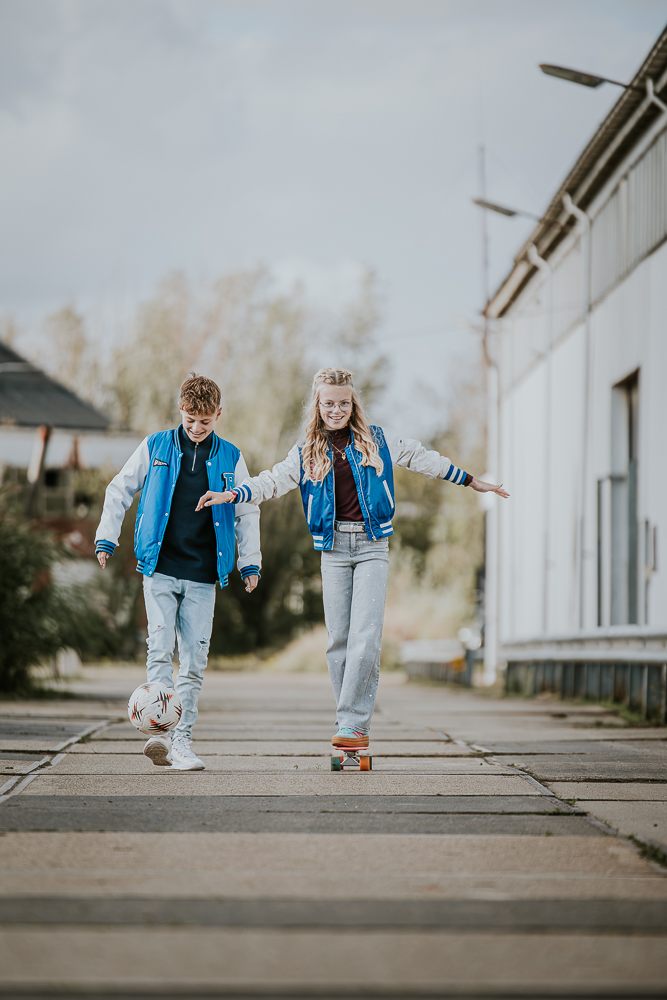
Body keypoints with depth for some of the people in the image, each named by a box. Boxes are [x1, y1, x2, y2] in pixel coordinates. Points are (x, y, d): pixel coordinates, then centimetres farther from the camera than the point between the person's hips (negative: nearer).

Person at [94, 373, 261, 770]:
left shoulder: (231, 458, 7)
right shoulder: (155, 448, 4)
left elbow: (248, 511, 16)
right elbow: (119, 491, 11)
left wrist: (251, 562, 10)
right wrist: (106, 538, 4)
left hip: (203, 574, 2)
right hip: (161, 568, -1)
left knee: (195, 660, 1)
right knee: (160, 648, -14)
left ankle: (182, 741, 8)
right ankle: (161, 732, -20)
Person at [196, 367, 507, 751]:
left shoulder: (376, 440, 8)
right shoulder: (308, 453, 10)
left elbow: (421, 458, 15)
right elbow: (274, 481, 2)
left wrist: (470, 481, 20)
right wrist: (232, 494, -15)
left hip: (372, 545, -2)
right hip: (334, 547, 2)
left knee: (365, 636, -14)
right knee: (339, 639, 0)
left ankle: (353, 724, -15)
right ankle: (355, 726, 8)